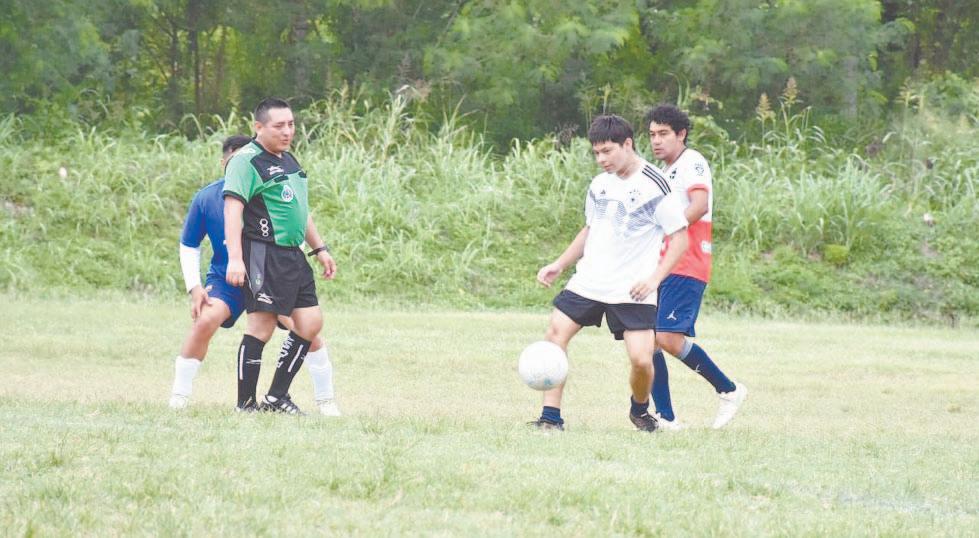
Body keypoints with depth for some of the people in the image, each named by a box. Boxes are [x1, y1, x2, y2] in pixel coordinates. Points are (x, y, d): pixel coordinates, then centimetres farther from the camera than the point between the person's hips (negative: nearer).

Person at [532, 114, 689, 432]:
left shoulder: (654, 185, -10)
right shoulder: (599, 184, 10)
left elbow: (680, 238, -7)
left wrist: (654, 278, -16)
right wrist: (560, 265, 11)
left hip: (632, 291, -5)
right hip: (589, 282, 5)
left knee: (641, 359, -13)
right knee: (556, 333, -12)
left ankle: (640, 410, 20)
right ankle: (551, 417, -8)